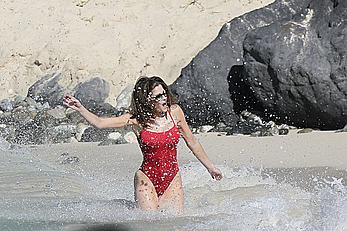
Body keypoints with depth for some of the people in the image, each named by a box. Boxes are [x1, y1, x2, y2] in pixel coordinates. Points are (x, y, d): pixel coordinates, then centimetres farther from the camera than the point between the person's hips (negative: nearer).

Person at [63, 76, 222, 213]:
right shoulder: (136, 119, -9)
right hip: (147, 179, -3)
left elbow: (191, 141, 11)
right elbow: (100, 123, -12)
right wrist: (80, 109, -26)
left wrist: (210, 167, 18)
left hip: (172, 180, 3)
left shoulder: (174, 111, -1)